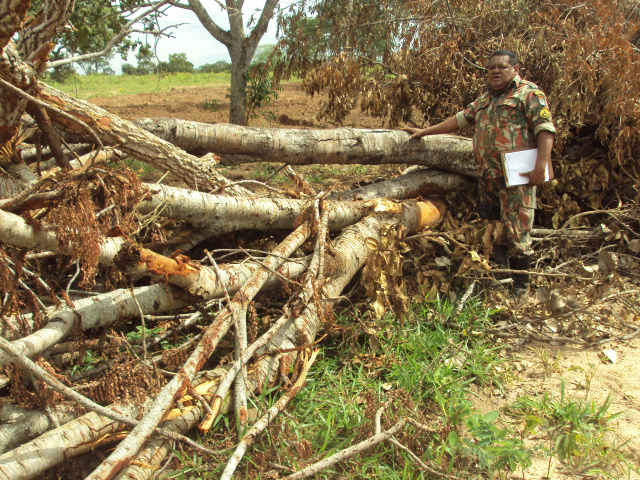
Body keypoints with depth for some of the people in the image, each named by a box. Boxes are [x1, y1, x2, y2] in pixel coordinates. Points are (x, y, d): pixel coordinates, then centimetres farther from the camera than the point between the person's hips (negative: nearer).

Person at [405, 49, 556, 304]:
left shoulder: (529, 93, -2)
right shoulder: (485, 99, 21)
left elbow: (545, 128, -11)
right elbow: (460, 119, 26)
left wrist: (540, 166, -22)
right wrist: (425, 131, 22)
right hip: (487, 176, 8)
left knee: (516, 232, -5)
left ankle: (520, 287, 7)